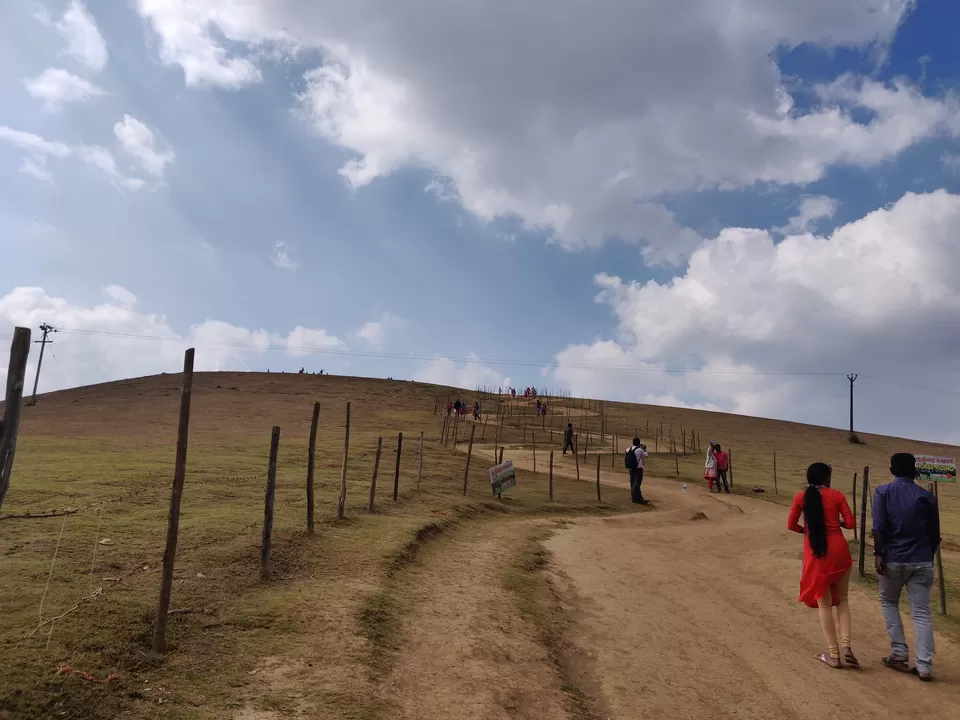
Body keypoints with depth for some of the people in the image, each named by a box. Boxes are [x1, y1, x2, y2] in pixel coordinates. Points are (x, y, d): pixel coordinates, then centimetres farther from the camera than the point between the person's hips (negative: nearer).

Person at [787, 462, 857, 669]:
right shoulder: (836, 495, 1)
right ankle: (845, 645, 3)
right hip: (838, 549, 1)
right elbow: (850, 522, -2)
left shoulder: (801, 497, 1)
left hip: (815, 553, -1)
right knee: (841, 599, 17)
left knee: (824, 602, 9)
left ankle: (833, 654, 11)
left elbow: (791, 524, 1)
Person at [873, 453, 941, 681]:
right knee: (921, 612, 5)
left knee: (889, 602, 18)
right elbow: (935, 533, 9)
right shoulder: (927, 496, 4)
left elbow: (879, 527, -12)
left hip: (893, 559, -2)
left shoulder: (883, 492, -3)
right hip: (921, 561, 2)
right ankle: (924, 666, 2)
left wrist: (878, 554, -9)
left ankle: (899, 653, 13)